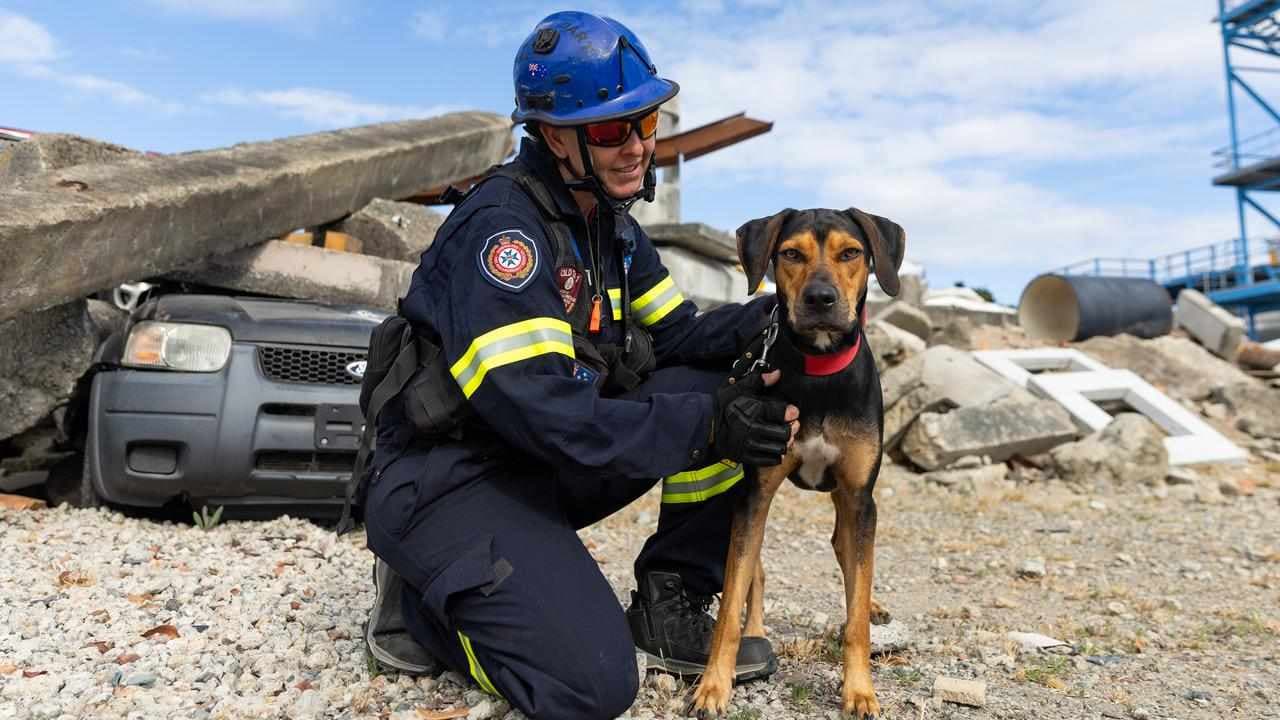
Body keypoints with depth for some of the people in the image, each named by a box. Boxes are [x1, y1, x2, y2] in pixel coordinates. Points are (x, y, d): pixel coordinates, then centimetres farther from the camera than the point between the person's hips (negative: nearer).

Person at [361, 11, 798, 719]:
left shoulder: (609, 223, 7)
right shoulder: (500, 224, -22)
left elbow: (676, 337, 8)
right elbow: (540, 411, -29)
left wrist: (767, 316, -12)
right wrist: (706, 425, -28)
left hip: (543, 465, 8)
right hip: (447, 480, -8)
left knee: (713, 387, -6)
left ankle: (669, 608, 5)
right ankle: (420, 603, 5)